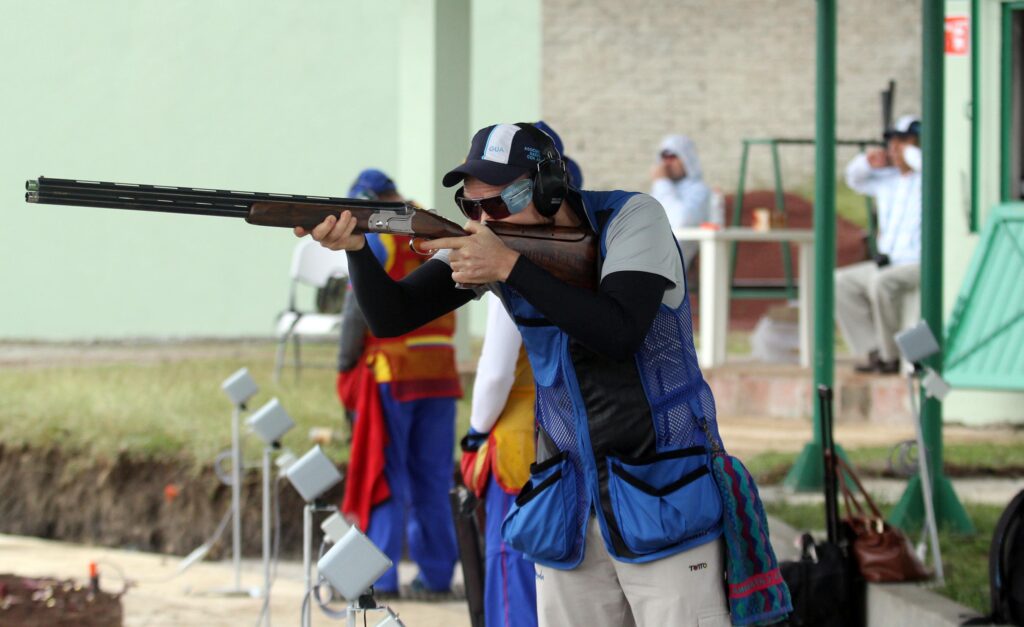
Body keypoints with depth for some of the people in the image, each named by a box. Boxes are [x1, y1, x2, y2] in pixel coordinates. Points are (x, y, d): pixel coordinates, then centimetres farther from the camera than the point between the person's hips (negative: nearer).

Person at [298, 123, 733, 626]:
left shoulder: (631, 219, -12)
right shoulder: (484, 244, -1)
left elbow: (619, 333, -26)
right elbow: (392, 317, -7)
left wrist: (510, 266, -28)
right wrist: (356, 248, -26)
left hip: (665, 500, -4)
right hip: (569, 507, 4)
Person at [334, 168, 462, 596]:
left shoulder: (376, 239, -6)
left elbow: (357, 310, -10)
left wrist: (345, 367, -2)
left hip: (391, 372, -6)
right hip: (440, 372, 6)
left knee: (382, 476, -1)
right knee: (432, 479, 10)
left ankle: (379, 574, -3)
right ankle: (436, 572, 9)